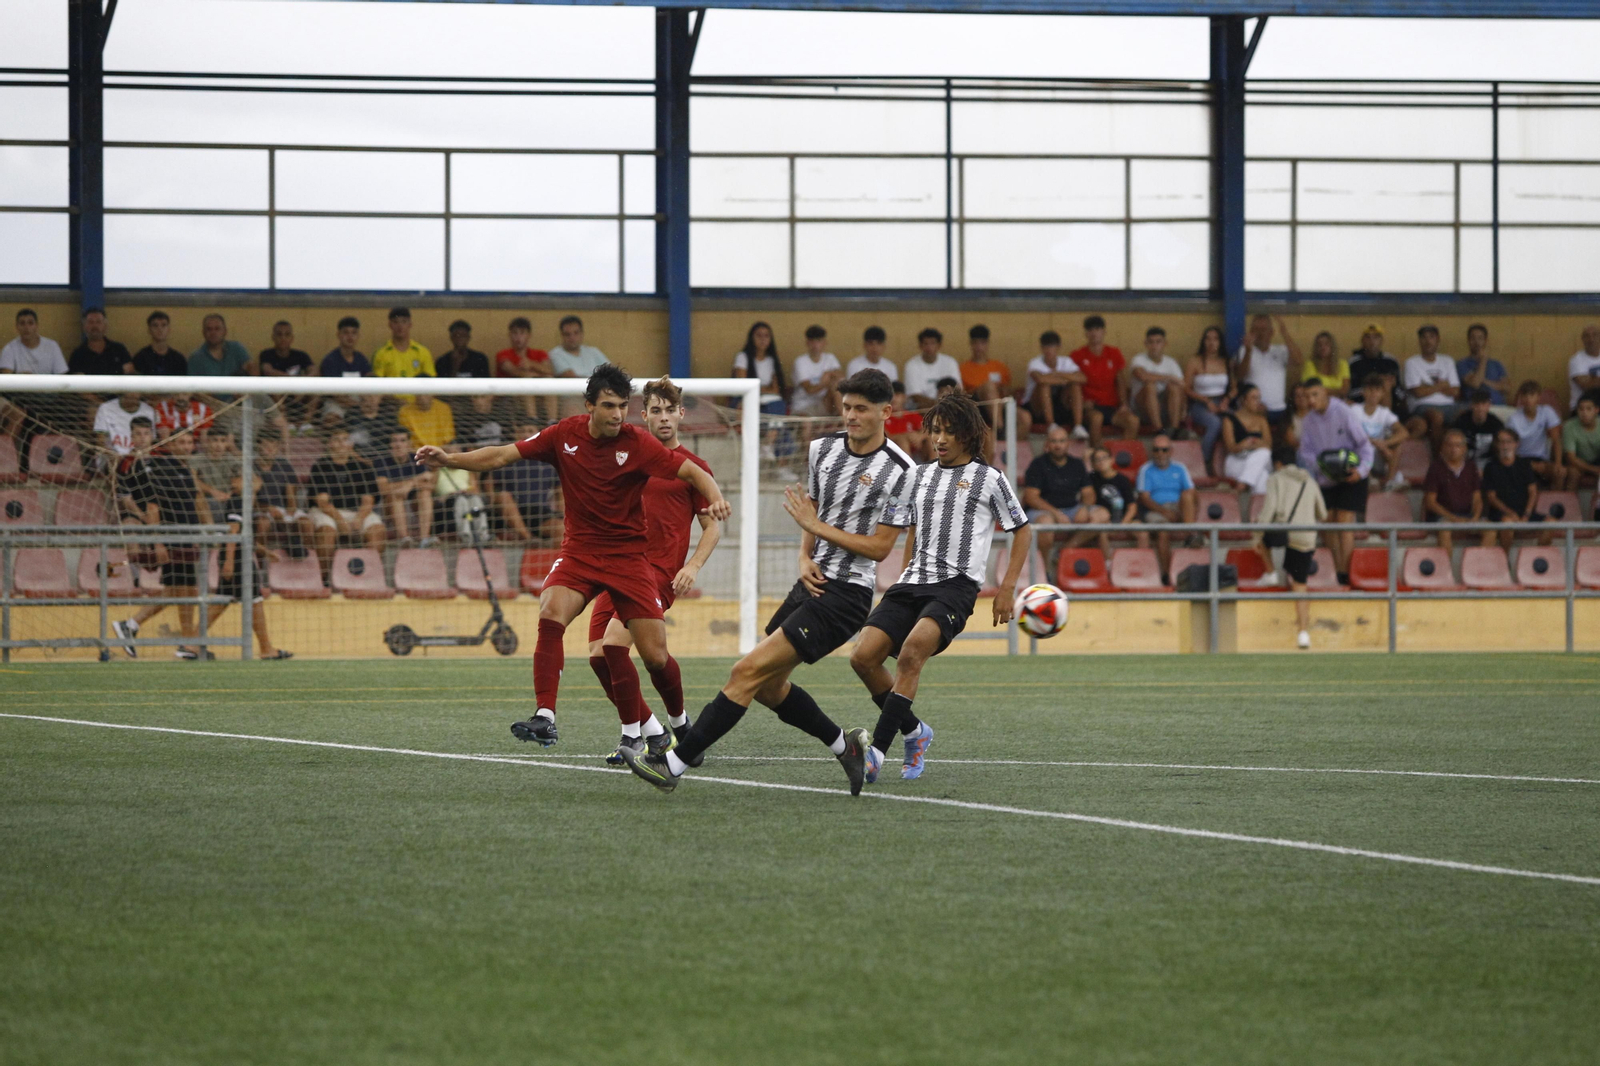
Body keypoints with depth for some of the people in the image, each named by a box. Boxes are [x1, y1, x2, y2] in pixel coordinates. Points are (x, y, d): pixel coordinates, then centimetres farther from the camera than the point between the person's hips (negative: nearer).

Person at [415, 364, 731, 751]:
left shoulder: (637, 443, -11)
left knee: (656, 657, -6)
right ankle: (545, 718, -28)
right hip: (579, 549, 2)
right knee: (551, 614, -28)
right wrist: (449, 459, -10)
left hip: (629, 555, -2)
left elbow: (693, 472, -13)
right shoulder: (565, 435, -3)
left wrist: (716, 498, -33)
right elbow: (502, 456, 1)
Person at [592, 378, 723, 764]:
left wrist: (692, 566, -10)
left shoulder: (693, 467, 3)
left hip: (660, 571, -6)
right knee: (599, 654, -5)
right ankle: (654, 732, 10)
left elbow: (712, 526, 4)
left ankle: (633, 738, -11)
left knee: (615, 642, -22)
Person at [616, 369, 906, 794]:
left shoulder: (901, 472, -12)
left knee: (749, 671, -15)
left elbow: (880, 547, -11)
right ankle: (846, 746, 30)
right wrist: (806, 558, 3)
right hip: (813, 584, 9)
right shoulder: (823, 449, 9)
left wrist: (817, 527, -13)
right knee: (767, 686, 13)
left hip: (846, 595, -9)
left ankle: (674, 764, -14)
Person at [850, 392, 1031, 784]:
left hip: (957, 585, -6)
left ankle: (876, 752, -32)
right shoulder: (919, 477, 17)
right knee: (863, 657, -12)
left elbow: (1022, 530, 11)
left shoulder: (990, 479, 5)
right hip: (913, 583, 6)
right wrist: (904, 581, 17)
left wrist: (1007, 588, 4)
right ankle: (913, 731, 12)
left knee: (911, 651, -30)